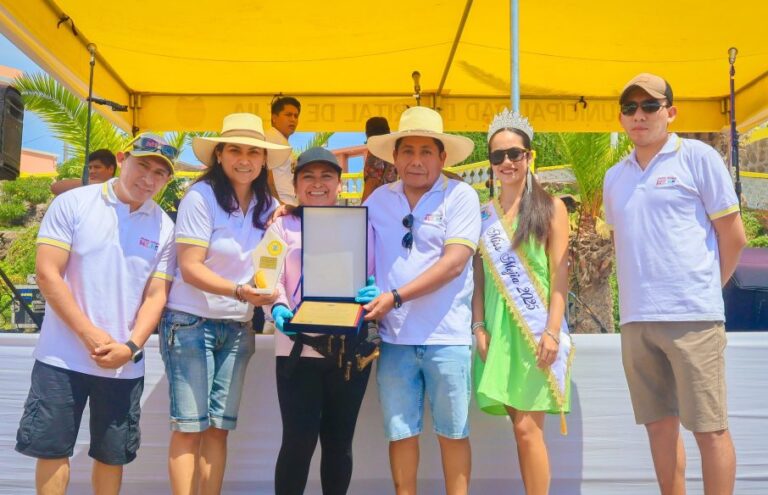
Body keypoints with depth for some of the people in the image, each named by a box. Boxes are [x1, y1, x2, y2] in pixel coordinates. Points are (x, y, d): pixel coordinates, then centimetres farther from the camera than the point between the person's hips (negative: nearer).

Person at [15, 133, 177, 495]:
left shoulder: (164, 228, 3)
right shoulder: (73, 204, -3)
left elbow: (156, 295, 2)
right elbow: (47, 274, -8)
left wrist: (131, 346, -13)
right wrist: (90, 335, -14)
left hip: (125, 364, 2)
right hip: (63, 356, -2)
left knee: (113, 454, 11)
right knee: (52, 448, 5)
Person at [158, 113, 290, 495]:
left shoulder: (268, 205, 5)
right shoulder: (201, 196, -11)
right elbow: (190, 268, -16)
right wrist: (239, 291, -29)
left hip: (238, 328, 5)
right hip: (191, 322, -5)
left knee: (219, 428, 9)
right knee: (190, 427, 0)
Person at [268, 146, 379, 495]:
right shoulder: (283, 226, 10)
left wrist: (375, 294, -16)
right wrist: (279, 308, -23)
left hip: (350, 347, 2)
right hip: (298, 346, -1)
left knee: (339, 441, 11)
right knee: (298, 441, -3)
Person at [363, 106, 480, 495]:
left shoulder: (460, 196, -2)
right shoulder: (379, 200, 10)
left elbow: (454, 262, -12)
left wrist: (396, 297, -16)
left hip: (446, 335, -3)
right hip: (394, 336, 3)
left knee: (452, 432, 8)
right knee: (400, 432, 9)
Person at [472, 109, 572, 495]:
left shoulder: (551, 207, 3)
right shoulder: (483, 213, 12)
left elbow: (559, 274, -3)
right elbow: (479, 275, 10)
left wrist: (553, 330, -11)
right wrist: (479, 326, 0)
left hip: (536, 326, -3)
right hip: (499, 328, 3)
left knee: (527, 427, -6)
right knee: (521, 426, 5)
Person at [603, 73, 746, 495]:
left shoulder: (697, 157, -1)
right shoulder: (614, 177, 14)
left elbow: (733, 236, 1)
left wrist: (703, 291, 6)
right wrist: (640, 292, 13)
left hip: (692, 316, -5)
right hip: (635, 319, 5)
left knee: (709, 427, 1)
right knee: (660, 424, 13)